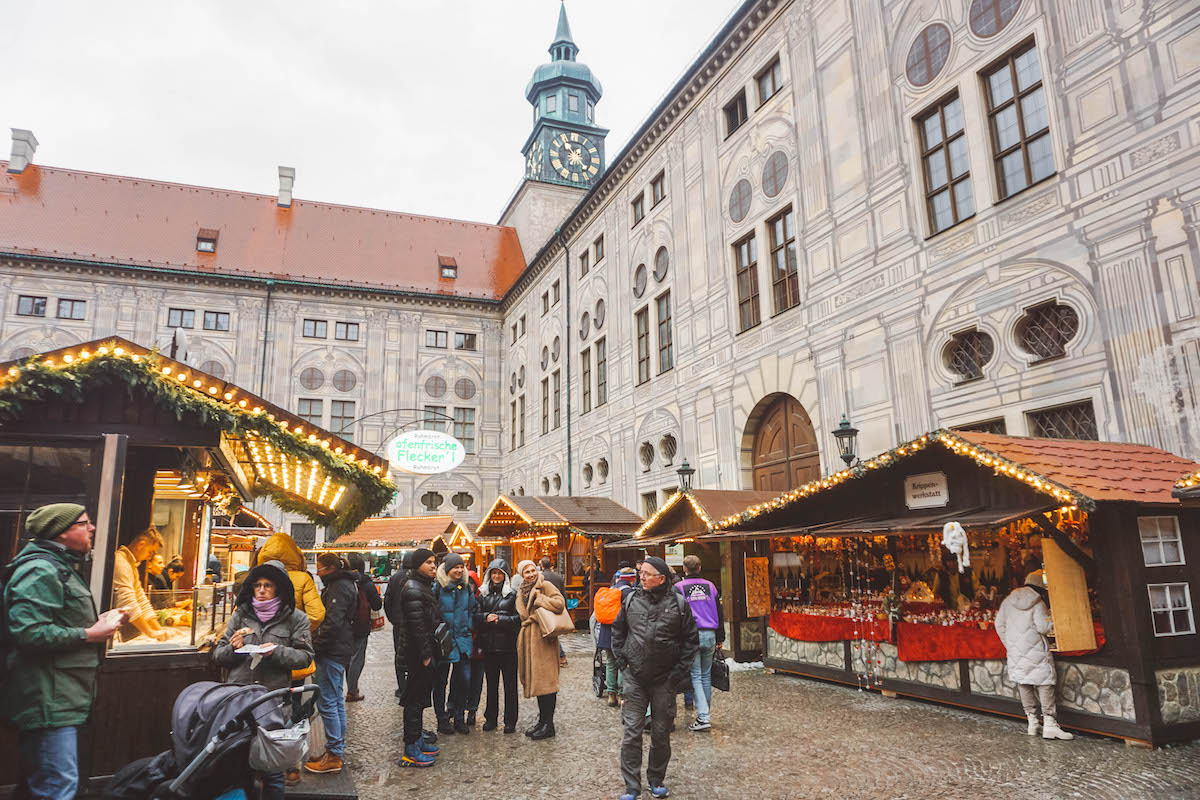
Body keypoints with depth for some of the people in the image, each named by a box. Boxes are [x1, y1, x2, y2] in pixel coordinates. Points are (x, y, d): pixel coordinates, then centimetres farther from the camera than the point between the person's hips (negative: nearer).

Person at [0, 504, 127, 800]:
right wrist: (90, 634, -18)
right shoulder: (40, 570, -15)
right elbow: (29, 631, -26)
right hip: (49, 701, -11)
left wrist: (99, 623, 12)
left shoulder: (61, 568, 21)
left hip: (64, 698, 11)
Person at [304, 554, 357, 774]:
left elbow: (332, 623, -24)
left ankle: (333, 756, 0)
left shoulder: (339, 587, -16)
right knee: (336, 701, 15)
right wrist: (317, 644, 17)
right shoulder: (344, 584, 17)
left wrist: (316, 646, -17)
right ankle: (338, 749, 24)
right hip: (340, 651, 11)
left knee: (327, 702, -6)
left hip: (333, 652, -11)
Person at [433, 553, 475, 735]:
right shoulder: (437, 588, -10)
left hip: (463, 640, 4)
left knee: (465, 680, 4)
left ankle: (458, 718, 19)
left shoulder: (467, 588, 7)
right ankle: (442, 719, 20)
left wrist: (468, 627, 10)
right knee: (440, 681, 6)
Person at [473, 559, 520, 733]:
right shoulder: (483, 594, 9)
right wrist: (486, 617, -14)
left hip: (508, 646, -3)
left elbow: (518, 618, -9)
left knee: (510, 684, 4)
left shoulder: (513, 594, -3)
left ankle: (510, 721, 14)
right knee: (491, 684, 13)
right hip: (489, 645, 4)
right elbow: (475, 616, 5)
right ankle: (491, 718, 25)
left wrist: (500, 619, -18)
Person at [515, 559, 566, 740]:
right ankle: (542, 720, 21)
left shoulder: (546, 586, -5)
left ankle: (548, 724, 2)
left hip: (543, 638, -7)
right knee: (536, 680, 12)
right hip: (529, 639, 7)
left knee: (545, 680, -5)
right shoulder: (522, 591, 17)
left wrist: (538, 600, -12)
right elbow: (523, 614, 19)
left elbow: (560, 603, -19)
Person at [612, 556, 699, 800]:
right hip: (635, 677, 1)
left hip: (665, 679, -1)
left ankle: (657, 780, 30)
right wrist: (621, 659, 6)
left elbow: (691, 638, 3)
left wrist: (679, 669, -2)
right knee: (632, 732, -1)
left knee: (661, 733, 11)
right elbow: (617, 631, 15)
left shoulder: (678, 603, -5)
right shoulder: (631, 600, 1)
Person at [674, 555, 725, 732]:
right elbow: (719, 614, 12)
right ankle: (705, 713, 21)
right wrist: (720, 638, 18)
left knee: (695, 677, -1)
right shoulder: (710, 586, 10)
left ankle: (703, 717, -9)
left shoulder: (679, 588, -3)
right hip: (710, 635, 4)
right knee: (706, 675, 13)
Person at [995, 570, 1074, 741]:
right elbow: (1042, 626, -14)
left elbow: (999, 624, 11)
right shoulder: (1038, 603, -5)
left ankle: (1032, 721, 13)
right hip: (1035, 649, -5)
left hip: (1015, 650, 5)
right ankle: (1049, 723, -4)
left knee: (1023, 683, 10)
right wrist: (1054, 623, 4)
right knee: (1044, 682, 0)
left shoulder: (1008, 601, 10)